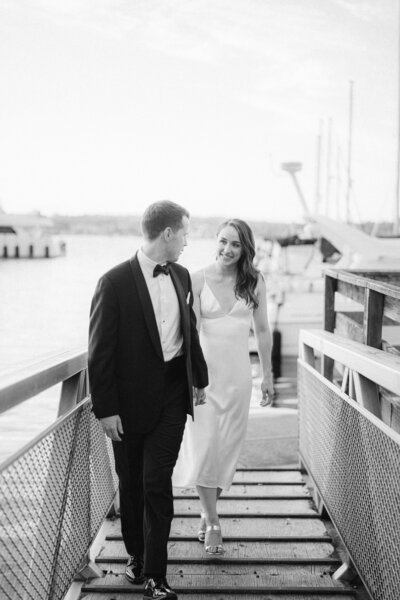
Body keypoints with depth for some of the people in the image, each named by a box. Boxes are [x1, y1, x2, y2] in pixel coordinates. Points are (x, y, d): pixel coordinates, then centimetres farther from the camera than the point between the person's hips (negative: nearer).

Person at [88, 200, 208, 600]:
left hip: (172, 394, 3)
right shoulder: (115, 282, -14)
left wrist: (199, 378, 23)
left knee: (157, 482, -1)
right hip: (130, 399, -3)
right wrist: (105, 408, -14)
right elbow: (100, 351, -13)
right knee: (131, 483, 13)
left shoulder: (181, 276, 5)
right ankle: (136, 555, 35)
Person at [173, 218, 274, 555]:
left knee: (228, 445, 9)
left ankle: (209, 511, 29)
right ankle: (213, 522, 8)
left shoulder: (254, 283, 0)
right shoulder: (199, 280, -5)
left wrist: (268, 375, 10)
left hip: (237, 372, 2)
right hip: (204, 369, -2)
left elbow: (262, 330, 8)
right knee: (204, 444, -5)